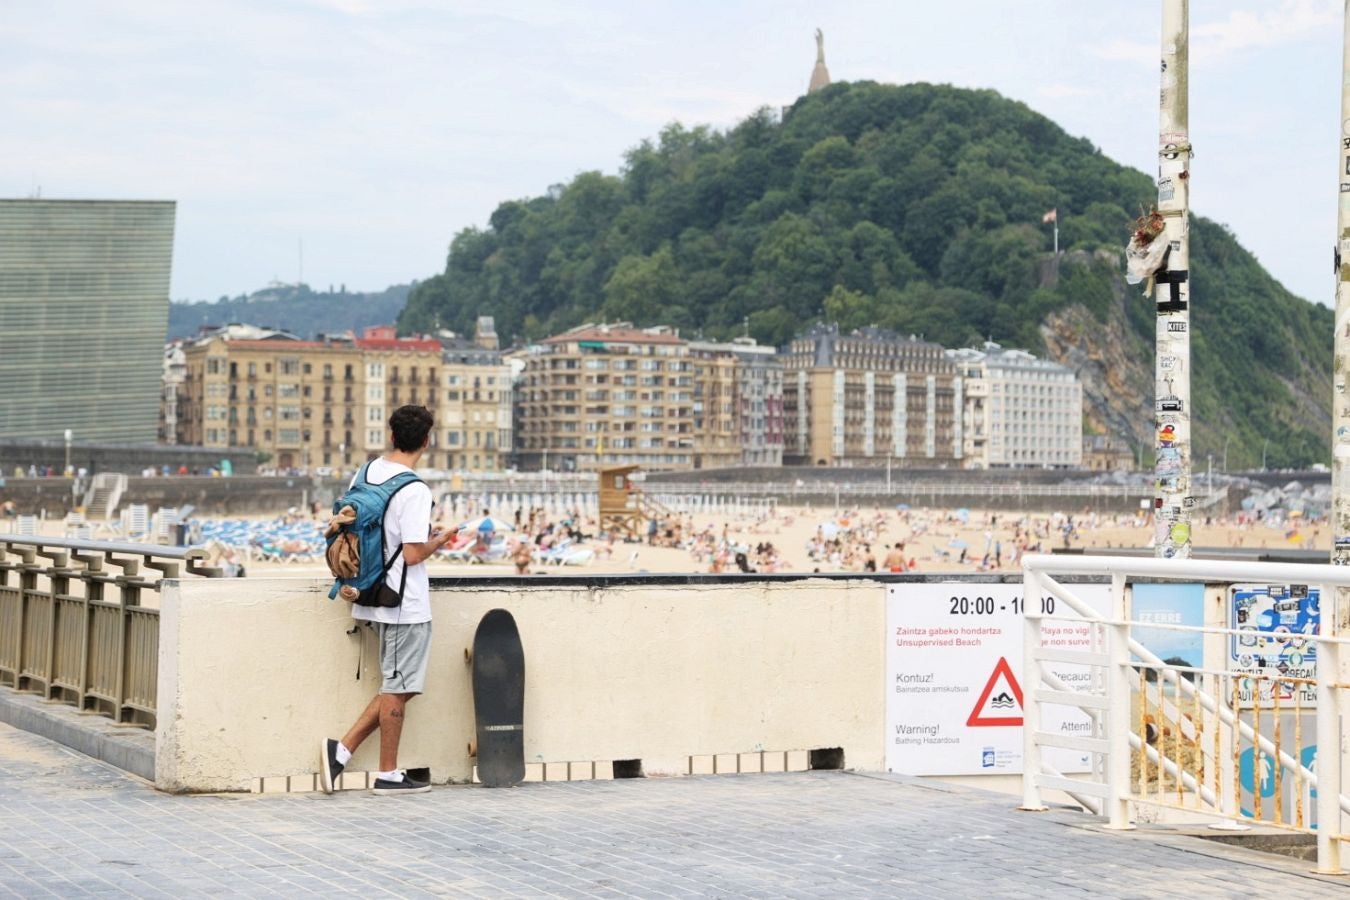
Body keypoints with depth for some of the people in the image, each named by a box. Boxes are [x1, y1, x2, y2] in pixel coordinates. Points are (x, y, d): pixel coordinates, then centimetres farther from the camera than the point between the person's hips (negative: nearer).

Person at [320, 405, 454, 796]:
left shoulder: (367, 472, 6)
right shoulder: (414, 491, -19)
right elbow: (413, 554, -22)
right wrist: (438, 540, -1)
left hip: (378, 597, 8)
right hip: (406, 603, -8)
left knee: (397, 687, 16)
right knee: (398, 688, 3)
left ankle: (341, 749, 9)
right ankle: (388, 775, 11)